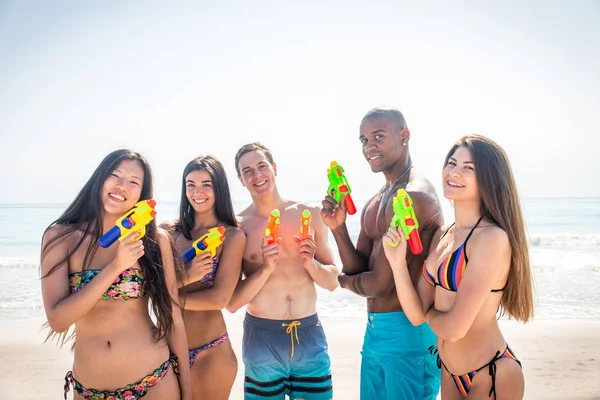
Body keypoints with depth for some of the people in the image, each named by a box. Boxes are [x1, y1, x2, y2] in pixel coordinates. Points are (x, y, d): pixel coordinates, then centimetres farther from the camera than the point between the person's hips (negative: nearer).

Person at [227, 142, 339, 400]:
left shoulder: (308, 214, -1)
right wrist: (266, 268, -19)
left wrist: (310, 263, -14)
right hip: (262, 337, -1)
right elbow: (232, 303, -7)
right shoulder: (237, 226, -6)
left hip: (309, 334, 2)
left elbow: (332, 282, 4)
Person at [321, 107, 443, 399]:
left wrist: (343, 280, 1)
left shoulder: (413, 195, -19)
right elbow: (358, 270, 8)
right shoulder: (374, 203, 12)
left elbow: (380, 284, -19)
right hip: (375, 330, 9)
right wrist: (338, 227, -7)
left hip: (409, 330, -9)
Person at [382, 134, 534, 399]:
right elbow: (417, 315, -3)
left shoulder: (493, 237, -22)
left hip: (492, 376, -7)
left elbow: (455, 328, -25)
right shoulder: (442, 236, 1)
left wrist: (429, 312, -4)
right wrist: (397, 263, -17)